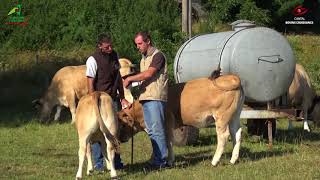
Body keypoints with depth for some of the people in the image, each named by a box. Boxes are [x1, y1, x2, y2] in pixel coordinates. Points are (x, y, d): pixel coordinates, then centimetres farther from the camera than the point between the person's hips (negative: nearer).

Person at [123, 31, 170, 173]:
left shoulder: (158, 55, -5)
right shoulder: (143, 59, 22)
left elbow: (149, 74, -16)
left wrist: (130, 79, -10)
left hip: (156, 97, -9)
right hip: (145, 97, 9)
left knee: (157, 130, -10)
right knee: (151, 131, 7)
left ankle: (160, 161, -9)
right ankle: (158, 160, 10)